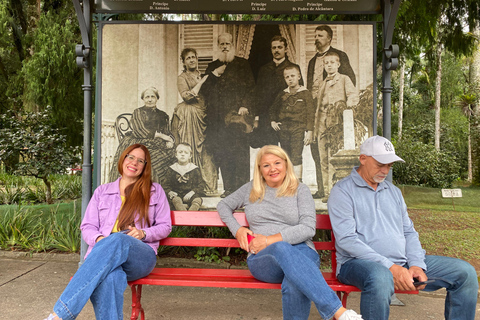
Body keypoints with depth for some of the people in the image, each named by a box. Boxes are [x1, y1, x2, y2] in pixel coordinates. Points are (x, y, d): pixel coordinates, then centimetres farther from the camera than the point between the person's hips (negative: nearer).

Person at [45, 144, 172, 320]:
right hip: (102, 253, 1)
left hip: (141, 257, -1)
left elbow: (165, 226, 16)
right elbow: (87, 227, 17)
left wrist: (143, 233, -6)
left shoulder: (155, 191, 18)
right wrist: (99, 239, -8)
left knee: (118, 239, -40)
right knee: (110, 278, -41)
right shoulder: (102, 191, 23)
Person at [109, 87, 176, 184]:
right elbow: (139, 131, -2)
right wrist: (160, 135, -7)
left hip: (158, 145, 3)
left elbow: (168, 133, 17)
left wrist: (169, 142, -7)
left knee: (169, 154, -25)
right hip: (140, 143, -3)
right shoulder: (138, 112, 11)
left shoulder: (163, 115, 22)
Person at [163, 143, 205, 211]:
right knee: (176, 200, -34)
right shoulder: (172, 169, 10)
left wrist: (192, 192, -14)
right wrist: (169, 192, -12)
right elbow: (166, 185, 11)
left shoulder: (195, 169, 7)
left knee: (197, 200, -32)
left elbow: (201, 184, 4)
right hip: (177, 195, 0)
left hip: (190, 195, 0)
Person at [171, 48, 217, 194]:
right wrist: (200, 83, -8)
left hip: (202, 116, 5)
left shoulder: (202, 76, 21)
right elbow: (187, 96, -13)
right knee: (190, 150, -9)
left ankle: (207, 185, 3)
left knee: (205, 150, 0)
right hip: (188, 117, -5)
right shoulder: (182, 77, 4)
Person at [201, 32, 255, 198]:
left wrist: (245, 105, -8)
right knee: (222, 153, 1)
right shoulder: (212, 66, 21)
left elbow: (251, 87, 5)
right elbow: (204, 90, 14)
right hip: (218, 117, 3)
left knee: (240, 152, -8)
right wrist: (214, 75, 1)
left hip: (237, 114, -3)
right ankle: (228, 188, 9)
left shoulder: (242, 64, 12)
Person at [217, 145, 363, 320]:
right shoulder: (250, 190, 18)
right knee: (282, 248, -40)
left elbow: (308, 228, -2)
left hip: (301, 253, 0)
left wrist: (270, 239, -11)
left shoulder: (300, 190, 10)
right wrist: (237, 230, 8)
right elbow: (223, 205, 29)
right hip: (262, 259, 1)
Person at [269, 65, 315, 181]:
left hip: (298, 129, -4)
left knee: (296, 157, -13)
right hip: (283, 129, 4)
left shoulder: (305, 93, 5)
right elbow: (273, 109, 29)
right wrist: (273, 121, 12)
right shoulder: (282, 94, 15)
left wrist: (309, 132, -7)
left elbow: (310, 114, 1)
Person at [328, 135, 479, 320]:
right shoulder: (342, 191, -4)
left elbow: (409, 232, 17)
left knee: (465, 272, -2)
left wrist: (416, 264, -3)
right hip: (359, 262, -6)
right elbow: (346, 239, -15)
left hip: (402, 263, 7)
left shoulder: (393, 191, 19)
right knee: (380, 279, -41)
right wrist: (390, 267, -20)